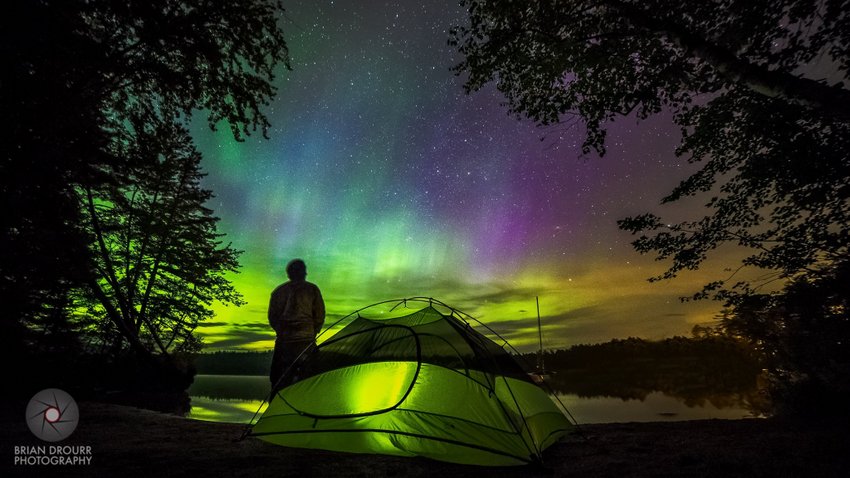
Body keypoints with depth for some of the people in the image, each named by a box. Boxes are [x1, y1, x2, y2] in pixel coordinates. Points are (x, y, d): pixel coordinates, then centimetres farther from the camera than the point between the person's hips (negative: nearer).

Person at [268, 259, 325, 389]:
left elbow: (272, 317, 10)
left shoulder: (279, 291, 8)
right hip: (307, 339, -1)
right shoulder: (312, 289, 2)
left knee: (278, 377, 11)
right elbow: (319, 316, 3)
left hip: (284, 340, 2)